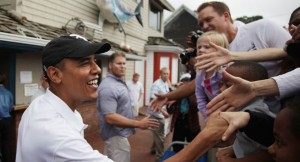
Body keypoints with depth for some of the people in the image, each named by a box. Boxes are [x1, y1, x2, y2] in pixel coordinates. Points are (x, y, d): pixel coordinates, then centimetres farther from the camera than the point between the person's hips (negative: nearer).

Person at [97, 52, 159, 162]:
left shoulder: (120, 82, 8)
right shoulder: (108, 87, -25)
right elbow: (110, 118, -30)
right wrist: (139, 124, -28)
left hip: (117, 133, 10)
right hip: (116, 135, -10)